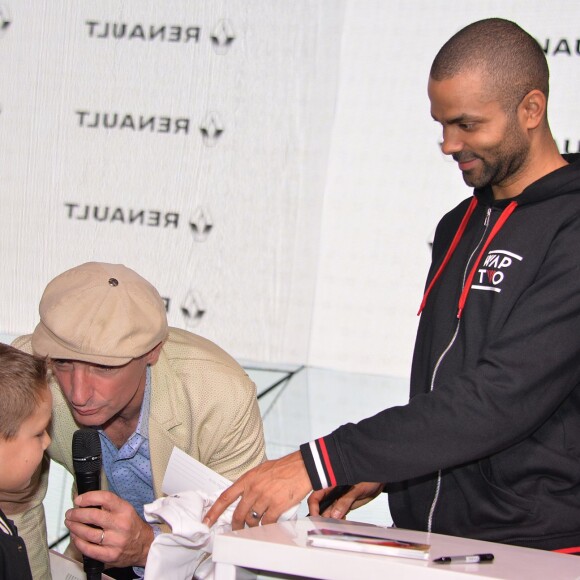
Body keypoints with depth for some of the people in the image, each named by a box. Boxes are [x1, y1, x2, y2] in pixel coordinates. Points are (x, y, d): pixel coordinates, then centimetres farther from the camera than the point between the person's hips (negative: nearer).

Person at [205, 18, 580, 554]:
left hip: (529, 548, -6)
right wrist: (382, 473, 7)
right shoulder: (459, 226, 16)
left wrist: (320, 463, -21)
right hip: (422, 536, 7)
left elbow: (500, 399, -20)